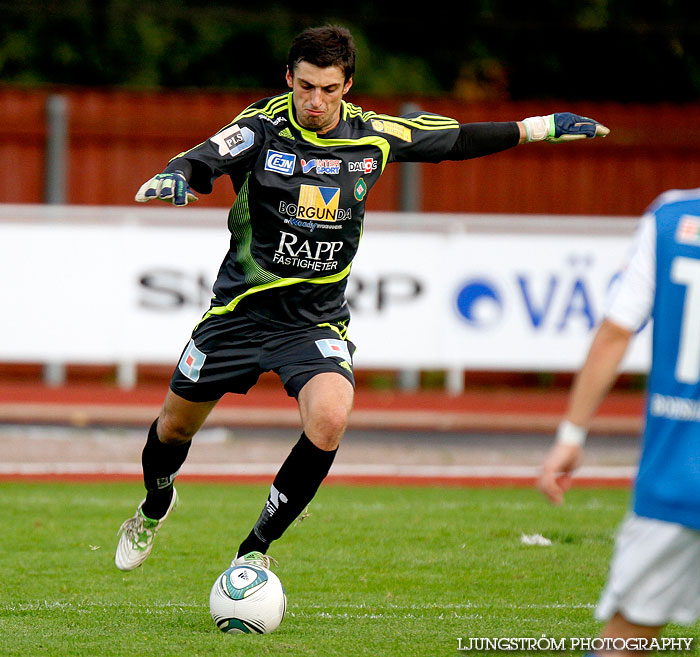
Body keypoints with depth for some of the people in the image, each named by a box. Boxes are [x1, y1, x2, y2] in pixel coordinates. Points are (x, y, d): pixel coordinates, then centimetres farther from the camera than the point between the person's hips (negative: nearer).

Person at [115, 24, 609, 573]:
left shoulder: (374, 137, -4)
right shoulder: (264, 127, -13)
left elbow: (459, 140, 10)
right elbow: (201, 162, -27)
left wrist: (545, 128, 12)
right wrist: (175, 177, -51)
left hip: (318, 318, 1)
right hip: (242, 308, -1)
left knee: (330, 420, -26)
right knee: (176, 425, 11)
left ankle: (256, 548, -8)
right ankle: (156, 505, 49)